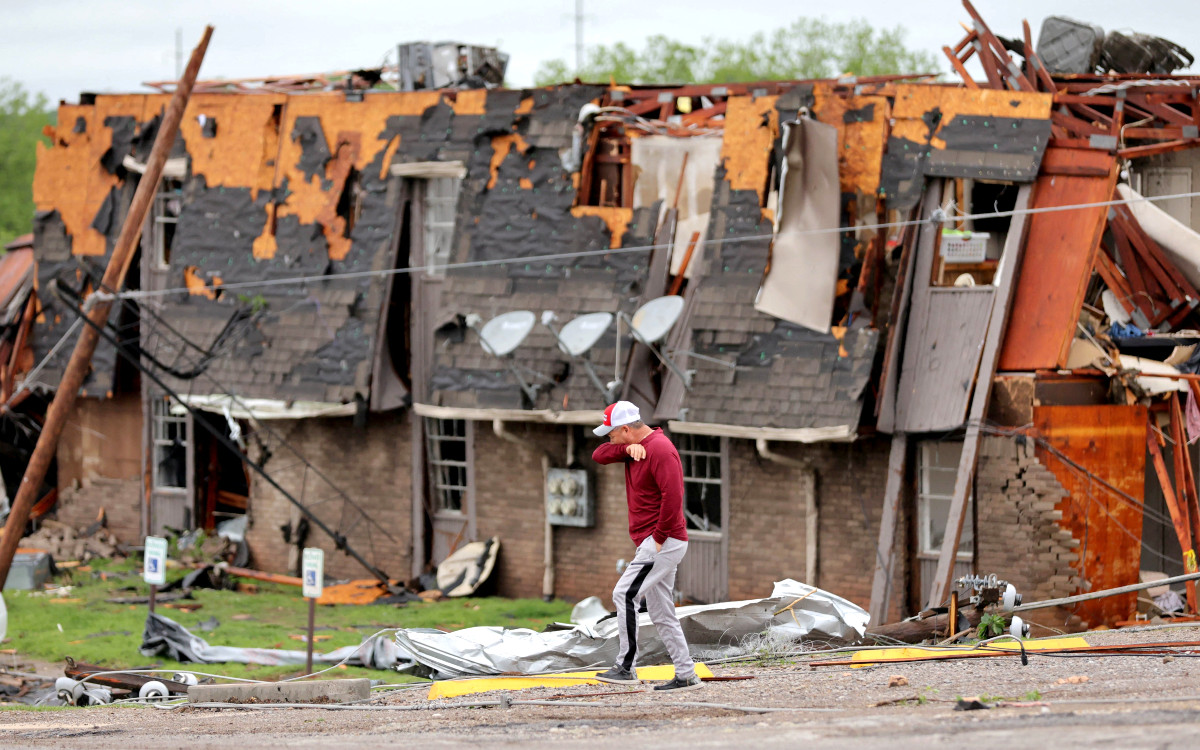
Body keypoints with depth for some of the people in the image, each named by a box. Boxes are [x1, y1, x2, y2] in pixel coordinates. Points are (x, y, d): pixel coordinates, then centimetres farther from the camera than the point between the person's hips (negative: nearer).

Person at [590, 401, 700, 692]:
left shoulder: (660, 449, -16)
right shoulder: (638, 446, 15)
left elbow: (672, 496, -24)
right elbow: (599, 456, 9)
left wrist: (659, 537, -21)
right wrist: (627, 449, -9)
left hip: (664, 542, -10)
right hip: (652, 544, 10)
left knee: (625, 594, -16)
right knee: (660, 613, 10)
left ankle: (626, 667, -16)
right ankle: (686, 676, 11)